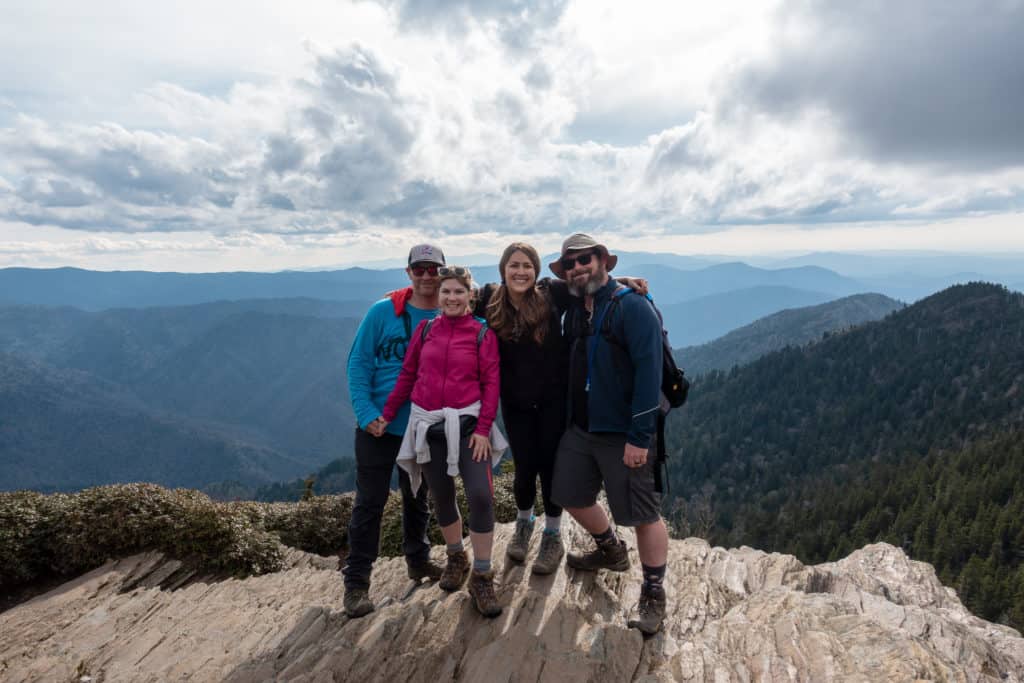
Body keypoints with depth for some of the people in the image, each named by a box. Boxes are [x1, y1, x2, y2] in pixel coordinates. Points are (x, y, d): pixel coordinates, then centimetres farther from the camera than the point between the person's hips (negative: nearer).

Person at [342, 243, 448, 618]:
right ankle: (356, 581, 17)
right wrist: (366, 413, -16)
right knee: (370, 502, 3)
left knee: (418, 499, 19)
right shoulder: (383, 312, -9)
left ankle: (418, 560, 38)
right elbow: (358, 364, -7)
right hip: (378, 426, -2)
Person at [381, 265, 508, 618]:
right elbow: (407, 375, 7)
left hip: (467, 424, -2)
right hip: (427, 426, 3)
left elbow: (492, 383, -5)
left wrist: (483, 428, -12)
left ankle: (482, 577, 6)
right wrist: (386, 415, 6)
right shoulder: (425, 329, 5)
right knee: (442, 497, 14)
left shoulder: (482, 333, -2)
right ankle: (456, 557, 39)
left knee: (481, 495, -12)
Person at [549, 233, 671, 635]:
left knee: (644, 516, 4)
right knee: (571, 496, 19)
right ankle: (611, 552, 45)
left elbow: (649, 372, -20)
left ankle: (654, 596, 25)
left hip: (624, 434, -8)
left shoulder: (632, 306, -14)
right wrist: (569, 418, 14)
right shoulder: (574, 313, 10)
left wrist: (639, 436, -23)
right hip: (580, 427, 8)